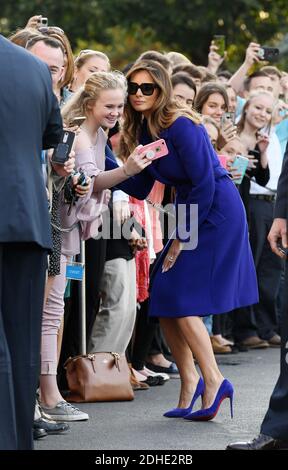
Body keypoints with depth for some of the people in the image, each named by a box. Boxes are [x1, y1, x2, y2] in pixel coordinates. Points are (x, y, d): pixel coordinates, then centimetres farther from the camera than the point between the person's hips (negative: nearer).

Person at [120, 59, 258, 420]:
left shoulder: (180, 125, -19)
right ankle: (190, 381, 14)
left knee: (180, 299, -13)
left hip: (216, 211, -9)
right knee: (163, 300, 5)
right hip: (191, 211, 9)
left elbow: (204, 183, -20)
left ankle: (213, 381, -8)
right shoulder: (142, 129, 6)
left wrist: (181, 239, -15)